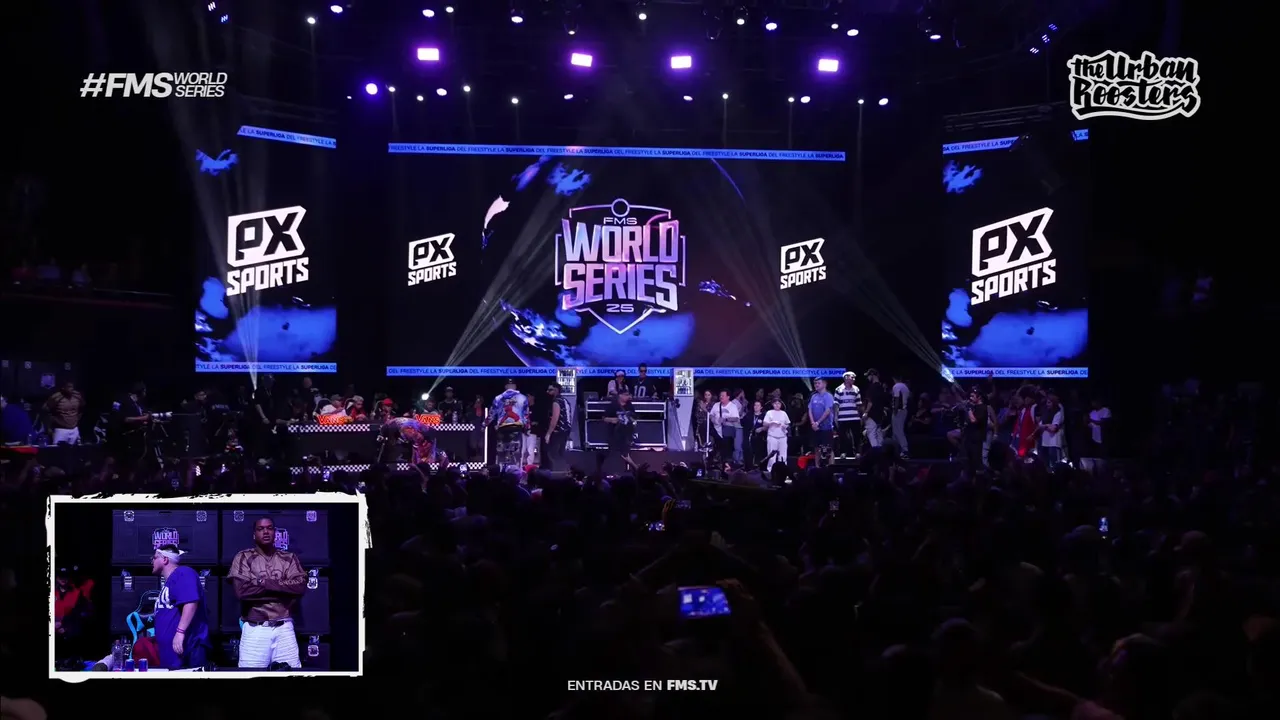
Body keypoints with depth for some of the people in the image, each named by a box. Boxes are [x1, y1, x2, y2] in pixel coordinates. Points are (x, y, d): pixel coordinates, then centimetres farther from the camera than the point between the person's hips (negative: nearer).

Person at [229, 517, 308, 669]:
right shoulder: (243, 557, 4)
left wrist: (263, 582, -10)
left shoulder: (290, 558, 10)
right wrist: (284, 589, -7)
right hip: (255, 629, -2)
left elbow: (300, 586, -6)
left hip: (284, 628, 2)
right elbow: (242, 590, -11)